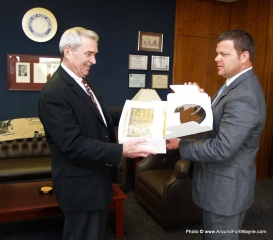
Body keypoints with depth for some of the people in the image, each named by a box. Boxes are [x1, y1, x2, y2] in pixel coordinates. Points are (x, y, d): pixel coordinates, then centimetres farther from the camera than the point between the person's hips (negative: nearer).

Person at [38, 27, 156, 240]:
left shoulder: (82, 82, 7)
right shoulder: (54, 93, -24)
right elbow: (73, 144, -28)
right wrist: (121, 151, -31)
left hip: (95, 178, 9)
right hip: (81, 184, -9)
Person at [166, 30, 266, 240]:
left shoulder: (244, 97, -27)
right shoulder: (240, 84, 6)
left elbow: (222, 149, -30)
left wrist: (181, 144, -20)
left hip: (226, 187, -9)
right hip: (222, 182, 10)